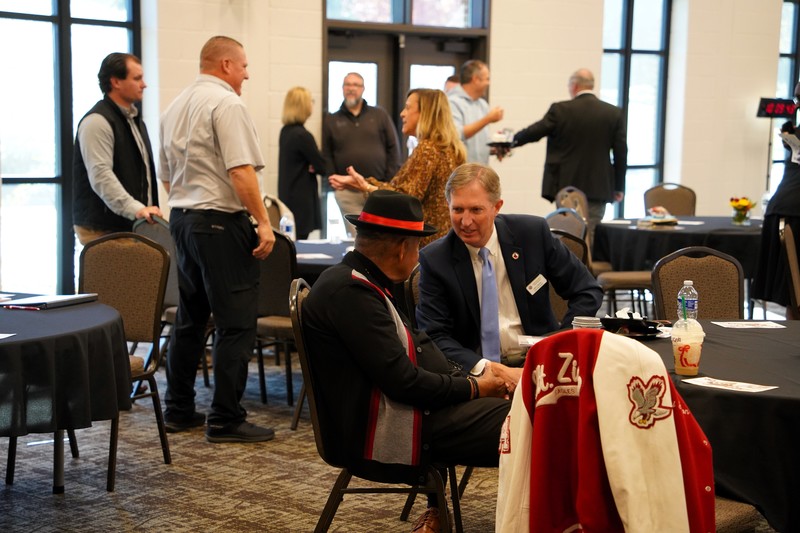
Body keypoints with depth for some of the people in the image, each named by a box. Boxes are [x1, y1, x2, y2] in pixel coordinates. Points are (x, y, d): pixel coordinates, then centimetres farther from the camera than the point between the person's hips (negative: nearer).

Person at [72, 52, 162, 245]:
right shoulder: (97, 121, -11)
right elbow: (100, 176, -22)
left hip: (133, 226, 8)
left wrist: (148, 210, 20)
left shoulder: (135, 119, 20)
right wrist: (136, 209, -30)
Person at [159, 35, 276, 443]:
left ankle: (179, 410, 22)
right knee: (236, 323, -5)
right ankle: (226, 420, -4)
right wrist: (263, 222, -18)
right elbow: (241, 170, -20)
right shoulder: (226, 104, -12)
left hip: (181, 217, 9)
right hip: (221, 221, -9)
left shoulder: (175, 108, 15)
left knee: (190, 318, 16)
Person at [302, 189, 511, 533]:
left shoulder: (358, 282, 13)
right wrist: (473, 388, -8)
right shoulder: (351, 291, -19)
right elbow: (404, 382, -20)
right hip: (381, 434, -11)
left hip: (392, 409, 11)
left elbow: (415, 348, 12)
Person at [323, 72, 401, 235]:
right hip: (347, 193, 0)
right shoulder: (332, 121, 12)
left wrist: (389, 182, -2)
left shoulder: (380, 116, 10)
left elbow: (393, 148, 6)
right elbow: (327, 156, 8)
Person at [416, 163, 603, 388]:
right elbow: (434, 336, -6)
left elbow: (588, 292, 7)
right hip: (475, 370, -1)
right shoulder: (433, 260, -2)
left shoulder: (533, 232, 0)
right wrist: (483, 368, -22)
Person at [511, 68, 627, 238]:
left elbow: (533, 132, 1)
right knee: (589, 235, 2)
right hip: (598, 189, 1)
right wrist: (619, 187, 11)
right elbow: (621, 153, 2)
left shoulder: (560, 110, -5)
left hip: (566, 187, -1)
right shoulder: (614, 113, 1)